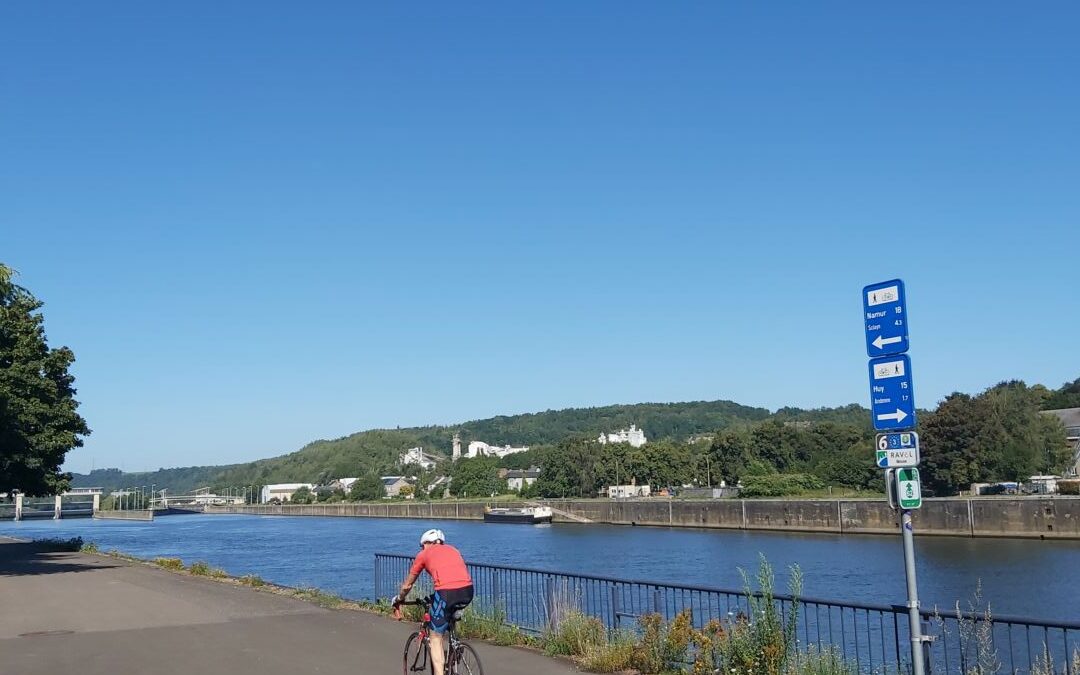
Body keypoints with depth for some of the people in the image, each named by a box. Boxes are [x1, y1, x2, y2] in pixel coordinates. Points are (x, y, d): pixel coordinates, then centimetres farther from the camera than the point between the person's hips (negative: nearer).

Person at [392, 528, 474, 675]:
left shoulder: (424, 554, 19)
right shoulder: (452, 549, 30)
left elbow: (407, 585, 28)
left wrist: (397, 600, 47)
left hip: (447, 592, -5)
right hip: (468, 591, 5)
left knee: (436, 637, 10)